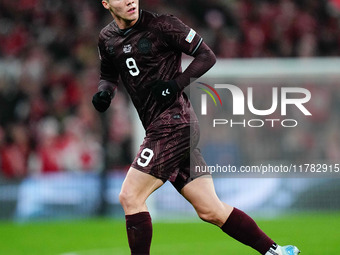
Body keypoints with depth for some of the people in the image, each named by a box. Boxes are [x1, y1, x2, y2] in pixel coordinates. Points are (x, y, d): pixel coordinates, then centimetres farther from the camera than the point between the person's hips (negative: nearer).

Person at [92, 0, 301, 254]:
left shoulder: (161, 24, -8)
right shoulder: (107, 38, 12)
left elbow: (207, 56, -4)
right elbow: (109, 74, 28)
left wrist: (176, 83, -17)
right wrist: (104, 91, 5)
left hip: (174, 123, -7)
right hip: (162, 128, 7)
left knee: (130, 196, -12)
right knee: (210, 210, 7)